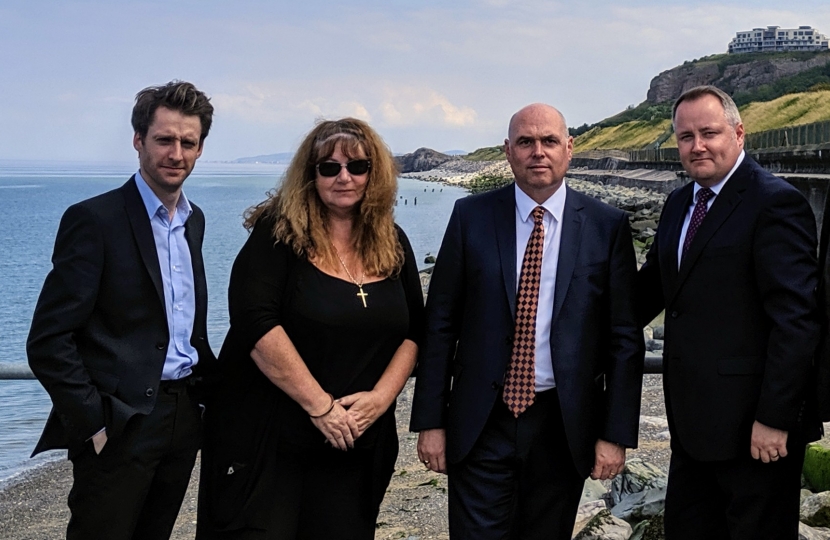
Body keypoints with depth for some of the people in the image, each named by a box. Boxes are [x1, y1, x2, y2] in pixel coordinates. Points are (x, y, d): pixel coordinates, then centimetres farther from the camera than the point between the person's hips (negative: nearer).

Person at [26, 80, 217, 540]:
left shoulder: (193, 220, 11)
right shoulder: (94, 220, -12)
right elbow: (48, 343, -14)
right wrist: (96, 425, -15)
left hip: (183, 417, 7)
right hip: (121, 427, -7)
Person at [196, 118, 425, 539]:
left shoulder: (392, 244, 6)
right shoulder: (279, 232, -9)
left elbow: (413, 330, 8)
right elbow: (256, 324, -19)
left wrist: (380, 397, -8)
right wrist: (320, 406, -19)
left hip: (356, 445, 5)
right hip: (265, 439, -4)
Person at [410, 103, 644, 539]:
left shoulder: (607, 226, -1)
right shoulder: (471, 216, 0)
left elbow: (625, 337, 0)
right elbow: (440, 324, 1)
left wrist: (617, 433, -4)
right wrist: (430, 421, -2)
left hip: (563, 423, 1)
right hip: (481, 422, 0)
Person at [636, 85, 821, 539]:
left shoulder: (775, 203, -14)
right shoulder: (679, 203, 12)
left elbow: (796, 318, -19)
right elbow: (653, 282, 18)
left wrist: (775, 418, -21)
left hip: (752, 425, -8)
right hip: (692, 418, 8)